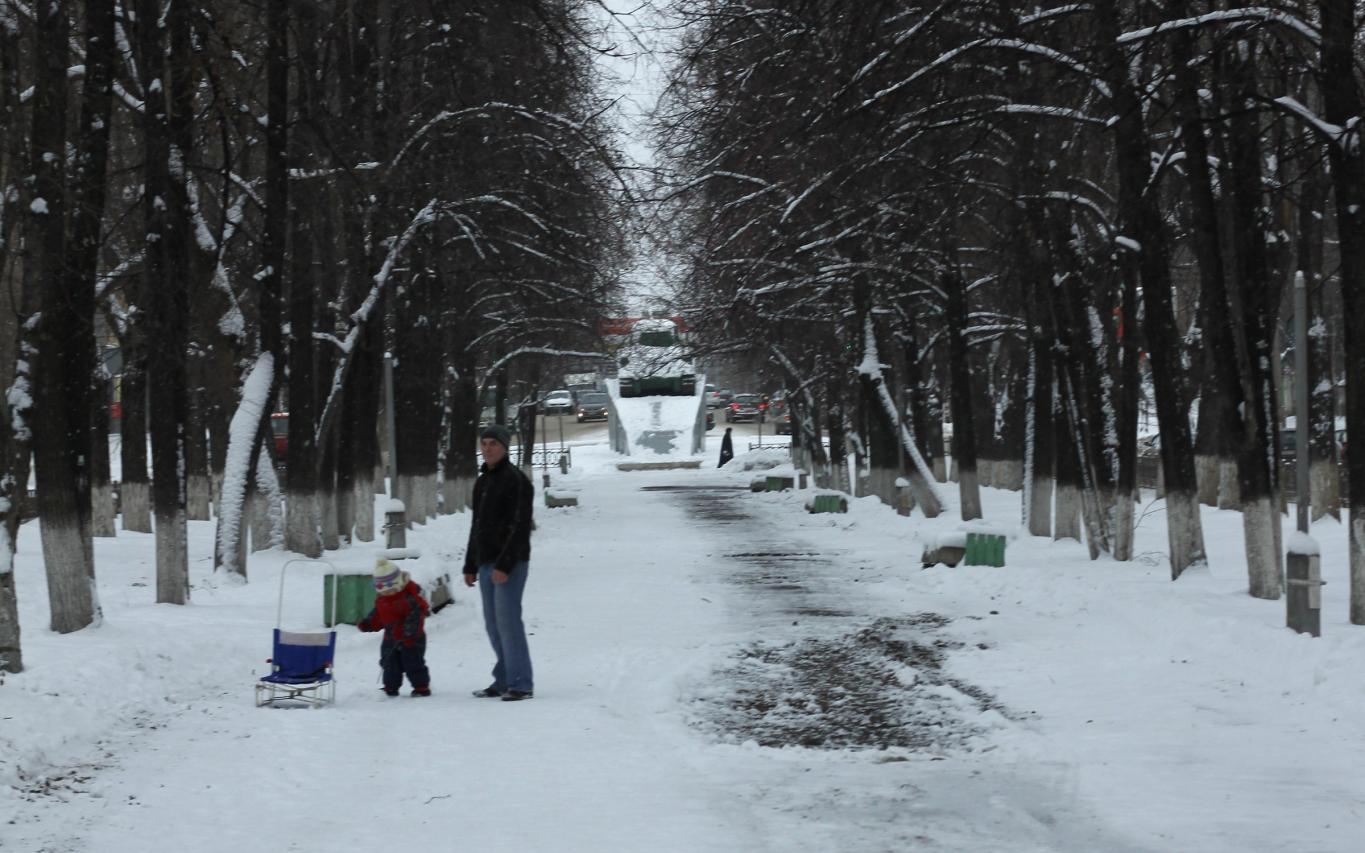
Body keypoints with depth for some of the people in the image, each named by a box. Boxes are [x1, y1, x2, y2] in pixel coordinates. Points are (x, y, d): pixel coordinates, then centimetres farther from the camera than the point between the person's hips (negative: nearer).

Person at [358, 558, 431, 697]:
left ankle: (421, 688, 8)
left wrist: (410, 633, -29)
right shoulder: (381, 598, 5)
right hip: (391, 638, 7)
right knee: (390, 664, 10)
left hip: (412, 639, -7)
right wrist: (367, 623, 0)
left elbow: (415, 616, -23)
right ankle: (390, 689, 20)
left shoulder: (410, 596, -20)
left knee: (413, 664, -3)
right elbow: (377, 616, 15)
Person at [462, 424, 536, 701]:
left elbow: (520, 526, -16)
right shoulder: (482, 481, 18)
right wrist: (470, 565, 21)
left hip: (510, 563, -9)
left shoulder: (515, 480, -9)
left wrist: (505, 564, -22)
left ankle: (521, 684, -10)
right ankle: (504, 680, 15)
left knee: (507, 619, -12)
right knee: (493, 624, 9)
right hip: (487, 563, 9)